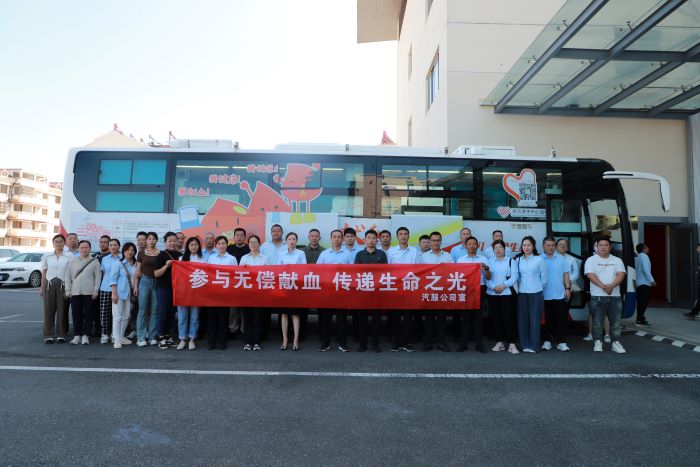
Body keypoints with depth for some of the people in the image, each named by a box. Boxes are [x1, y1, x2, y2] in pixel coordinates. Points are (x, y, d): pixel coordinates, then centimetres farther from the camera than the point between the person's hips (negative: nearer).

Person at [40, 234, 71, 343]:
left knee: (62, 310, 1)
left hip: (63, 285, -2)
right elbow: (44, 273, 11)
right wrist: (42, 288, 8)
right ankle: (49, 335, 8)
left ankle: (61, 335, 9)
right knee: (49, 310, 2)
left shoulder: (69, 257, 1)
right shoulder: (46, 257, 8)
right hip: (49, 285, 2)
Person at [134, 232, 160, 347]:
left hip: (157, 282, 0)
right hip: (144, 281, 0)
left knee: (154, 311, 3)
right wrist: (135, 285, 3)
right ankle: (140, 338, 5)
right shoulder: (141, 254, 6)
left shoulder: (161, 254, 5)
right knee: (142, 311, -1)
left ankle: (152, 337, 11)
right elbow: (137, 272, 8)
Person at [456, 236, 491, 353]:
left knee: (478, 316, 3)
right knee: (465, 316, 2)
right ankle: (463, 343, 8)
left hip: (479, 289, 0)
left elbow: (488, 277, 4)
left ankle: (479, 344, 9)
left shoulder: (483, 259, 8)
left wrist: (486, 268, -14)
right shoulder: (460, 259, 10)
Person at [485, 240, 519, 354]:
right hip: (492, 294, 3)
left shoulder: (510, 261, 6)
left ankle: (511, 344, -3)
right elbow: (486, 277, 2)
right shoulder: (489, 262, 12)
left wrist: (503, 285, -15)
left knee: (508, 318, -7)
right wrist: (493, 287, -14)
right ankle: (499, 342, 15)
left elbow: (514, 277, -4)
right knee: (495, 318, 5)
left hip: (506, 293, -3)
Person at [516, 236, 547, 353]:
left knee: (535, 319, -1)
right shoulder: (518, 260, 6)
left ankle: (534, 346, 5)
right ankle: (525, 345, 12)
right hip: (522, 293, 3)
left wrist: (539, 288, 11)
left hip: (536, 293, -2)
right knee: (522, 319, 3)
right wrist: (521, 286, 9)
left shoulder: (539, 259, -1)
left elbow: (544, 277, 4)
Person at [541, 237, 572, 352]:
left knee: (561, 319, 3)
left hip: (560, 294, 1)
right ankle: (547, 341, 15)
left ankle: (561, 342, 8)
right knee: (547, 319, 7)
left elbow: (566, 275, 8)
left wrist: (568, 288, 0)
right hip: (545, 295, -1)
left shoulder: (561, 259, 6)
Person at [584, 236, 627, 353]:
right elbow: (591, 275, -12)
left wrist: (611, 285, -21)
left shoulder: (617, 260, 10)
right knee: (597, 322, 2)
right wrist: (603, 286, -24)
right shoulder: (591, 260, 1)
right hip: (597, 296, -3)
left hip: (615, 296, 3)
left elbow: (621, 275, -4)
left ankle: (616, 343, 15)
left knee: (615, 321, 6)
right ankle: (598, 342, 12)